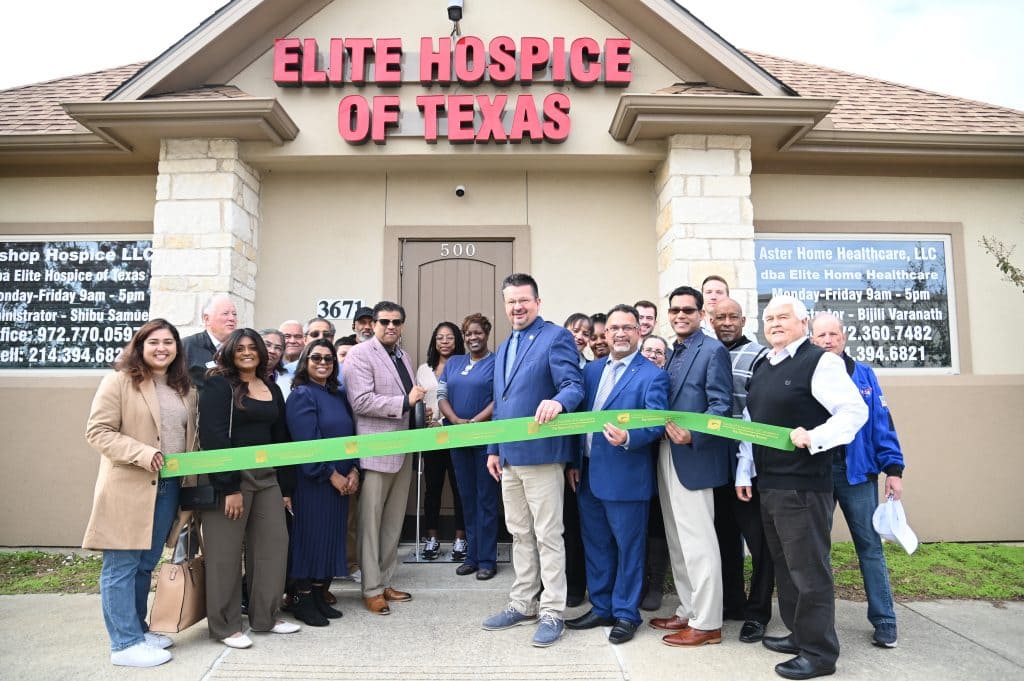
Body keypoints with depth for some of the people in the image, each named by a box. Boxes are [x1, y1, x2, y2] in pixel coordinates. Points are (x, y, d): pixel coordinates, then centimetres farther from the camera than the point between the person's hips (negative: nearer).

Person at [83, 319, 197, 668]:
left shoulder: (185, 389, 12)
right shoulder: (119, 382, -6)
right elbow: (98, 431, -11)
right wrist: (143, 454, -22)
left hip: (169, 488, 6)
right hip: (128, 488, -6)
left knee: (145, 565, 16)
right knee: (121, 566, 2)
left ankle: (138, 630, 29)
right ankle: (125, 643, 11)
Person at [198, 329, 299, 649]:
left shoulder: (272, 389, 13)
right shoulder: (218, 385, -5)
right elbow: (213, 437, -14)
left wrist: (285, 487, 11)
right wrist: (229, 487, -19)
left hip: (267, 476, 6)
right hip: (230, 477, -6)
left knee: (274, 543, 8)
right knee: (226, 552, 3)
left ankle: (265, 616, 23)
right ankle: (225, 626, 17)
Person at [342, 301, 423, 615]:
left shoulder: (402, 355, 15)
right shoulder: (360, 354, -8)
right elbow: (361, 401, -19)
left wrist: (419, 404, 7)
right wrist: (405, 402, -18)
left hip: (403, 448, 8)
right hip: (376, 450, -7)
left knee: (394, 521, 14)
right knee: (371, 522, 3)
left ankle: (385, 581, 26)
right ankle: (372, 589, 13)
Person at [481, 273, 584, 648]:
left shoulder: (556, 337, -8)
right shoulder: (503, 349, 17)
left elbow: (574, 385, -19)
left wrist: (558, 401, -41)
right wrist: (493, 448, 16)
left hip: (541, 453, -8)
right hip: (509, 456, 8)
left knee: (548, 536, 1)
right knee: (520, 535, 16)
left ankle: (552, 613, 13)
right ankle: (522, 604, 28)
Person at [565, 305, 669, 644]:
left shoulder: (652, 375, -8)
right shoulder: (591, 370, 11)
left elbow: (657, 423, -15)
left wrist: (628, 438, -33)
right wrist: (573, 462, 9)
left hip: (626, 477, -6)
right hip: (589, 474, 6)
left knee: (628, 547, 7)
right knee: (596, 545, 16)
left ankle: (626, 613, 22)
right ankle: (602, 607, 31)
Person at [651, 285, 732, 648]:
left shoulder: (713, 350, -8)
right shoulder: (672, 354, 16)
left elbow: (721, 406, -16)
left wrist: (692, 436, -28)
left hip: (694, 458, -9)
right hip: (666, 457, 9)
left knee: (698, 542, -2)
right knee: (678, 541, 16)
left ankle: (707, 624, 10)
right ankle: (688, 611, 28)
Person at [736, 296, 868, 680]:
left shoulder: (820, 361, -9)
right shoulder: (762, 367, 14)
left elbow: (855, 410, -16)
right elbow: (749, 423, 16)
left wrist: (814, 438, -28)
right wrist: (744, 473, 14)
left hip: (803, 484, -8)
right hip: (768, 483, 8)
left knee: (809, 569, 0)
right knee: (784, 565, 18)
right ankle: (799, 634, 32)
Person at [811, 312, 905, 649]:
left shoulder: (863, 374, 5)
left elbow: (881, 422, 2)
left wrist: (893, 468, -3)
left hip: (857, 471, 0)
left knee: (870, 546, 5)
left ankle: (884, 622, 16)